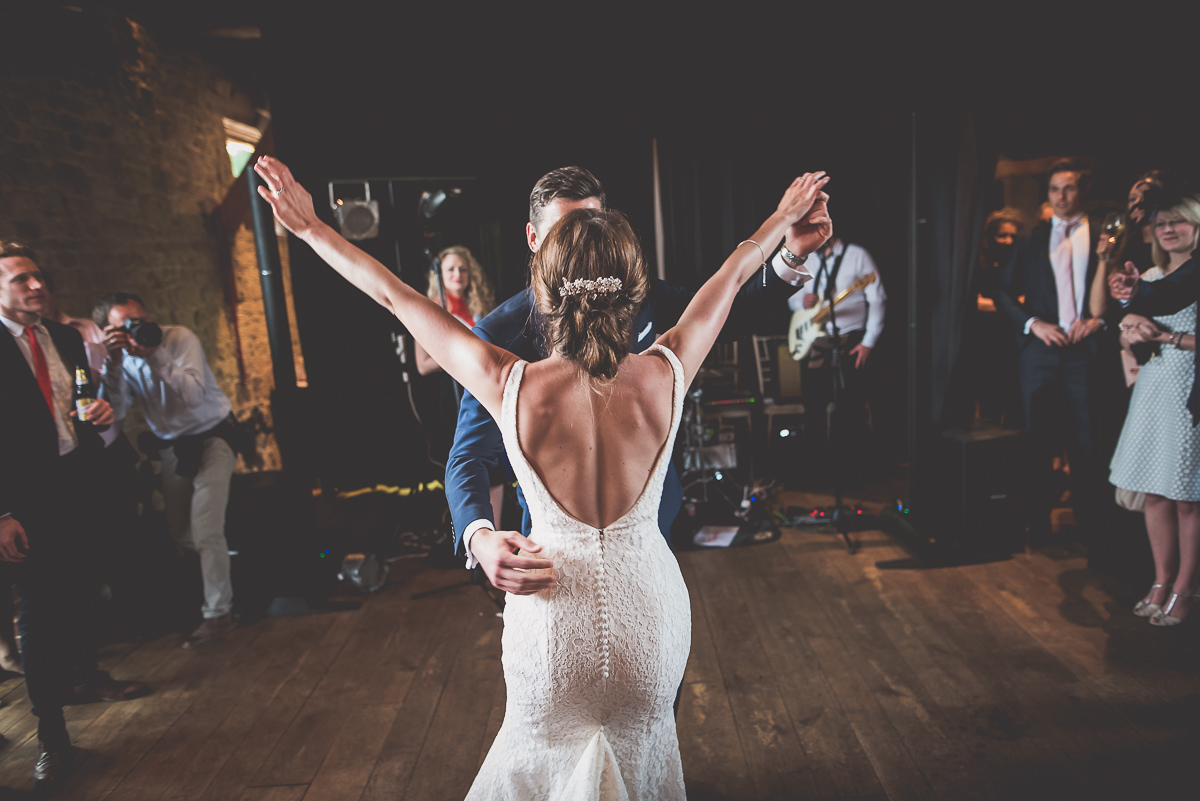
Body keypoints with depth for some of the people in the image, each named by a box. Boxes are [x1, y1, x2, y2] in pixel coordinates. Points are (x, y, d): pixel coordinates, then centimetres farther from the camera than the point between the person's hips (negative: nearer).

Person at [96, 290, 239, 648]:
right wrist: (114, 362, -27)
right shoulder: (119, 356, -5)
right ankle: (223, 563, 39)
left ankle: (217, 614, 0)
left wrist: (156, 356, -34)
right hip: (172, 444, 5)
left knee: (205, 532, -12)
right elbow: (116, 411, -17)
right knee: (179, 532, 11)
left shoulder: (179, 338, -16)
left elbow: (194, 396, -28)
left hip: (211, 434, -5)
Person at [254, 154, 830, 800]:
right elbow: (730, 277, 0)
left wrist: (311, 227, 3)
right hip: (650, 607, 2)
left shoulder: (512, 388, -22)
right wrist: (782, 218, 17)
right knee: (642, 742, 32)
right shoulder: (665, 376, -19)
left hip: (553, 620, -1)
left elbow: (394, 295, -10)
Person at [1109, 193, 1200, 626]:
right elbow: (1127, 337, 15)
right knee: (1155, 494, 8)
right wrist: (1134, 331, -5)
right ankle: (1161, 583, 19)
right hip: (1153, 389, 6)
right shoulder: (1150, 278, 14)